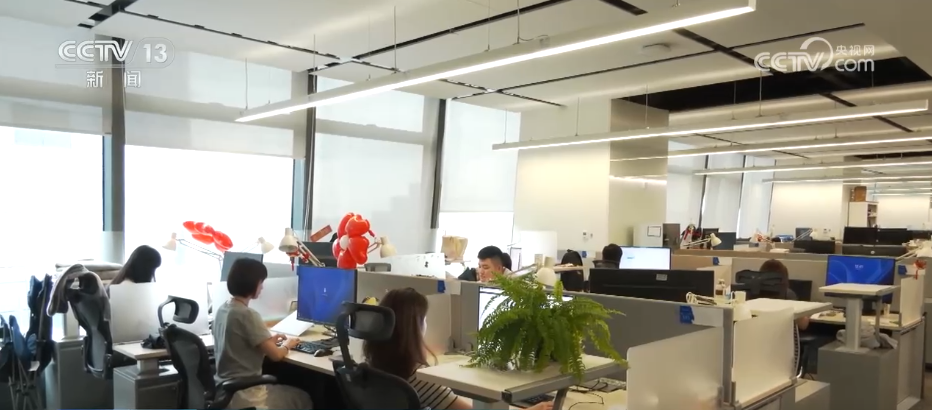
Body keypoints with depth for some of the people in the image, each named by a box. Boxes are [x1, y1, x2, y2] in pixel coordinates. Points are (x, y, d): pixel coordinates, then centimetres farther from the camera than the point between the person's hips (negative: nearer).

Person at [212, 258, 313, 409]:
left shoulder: (222, 309, 4)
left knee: (283, 389, 31)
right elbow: (276, 355, -18)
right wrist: (287, 345, 2)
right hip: (243, 394, -9)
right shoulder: (248, 315, -22)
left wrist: (268, 341, 13)